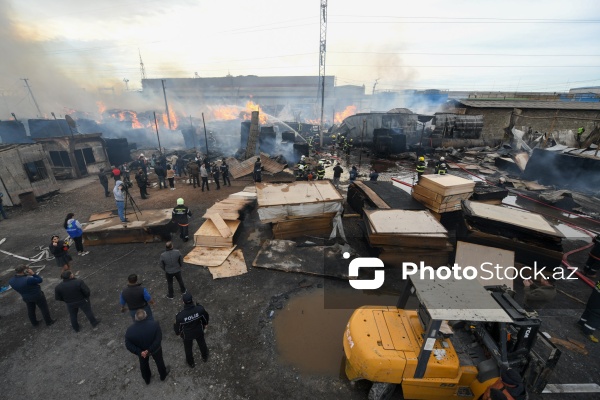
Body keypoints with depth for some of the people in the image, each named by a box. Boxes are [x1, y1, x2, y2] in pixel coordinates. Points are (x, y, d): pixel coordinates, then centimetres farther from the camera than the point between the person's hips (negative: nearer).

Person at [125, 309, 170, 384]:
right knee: (159, 361, 27)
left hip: (141, 351, 1)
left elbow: (128, 345, -20)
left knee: (144, 365, 31)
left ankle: (147, 379, 56)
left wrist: (139, 352, -16)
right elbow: (158, 340, -29)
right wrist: (149, 350, -18)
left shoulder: (130, 330, -29)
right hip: (155, 349, -1)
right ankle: (163, 375, 52)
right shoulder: (155, 324, -34)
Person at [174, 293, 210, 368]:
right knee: (202, 343, 32)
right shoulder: (200, 309, -34)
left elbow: (177, 327, -17)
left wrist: (177, 332, 8)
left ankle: (191, 363, 57)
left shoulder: (180, 316, -37)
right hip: (199, 331, 1)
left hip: (187, 335, -1)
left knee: (188, 348, 30)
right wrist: (205, 324, 11)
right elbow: (205, 317, -12)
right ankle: (205, 357, 59)